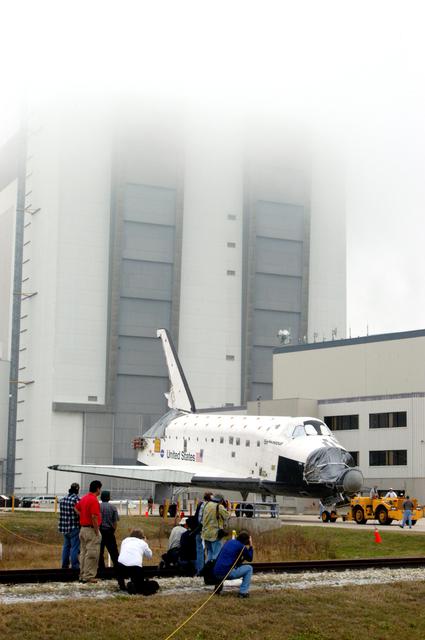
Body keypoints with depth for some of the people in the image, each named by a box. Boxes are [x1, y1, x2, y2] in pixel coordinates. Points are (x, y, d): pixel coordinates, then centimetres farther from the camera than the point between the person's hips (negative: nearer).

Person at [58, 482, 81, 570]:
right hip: (74, 527, -7)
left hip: (65, 527, 7)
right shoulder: (77, 499, -17)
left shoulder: (62, 499, 7)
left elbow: (62, 513, 10)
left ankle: (64, 566, 23)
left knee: (66, 546, 17)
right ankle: (75, 567, 1)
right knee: (75, 548, -2)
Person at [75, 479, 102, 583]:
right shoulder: (94, 500, -18)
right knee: (92, 554, -4)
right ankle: (89, 577, -3)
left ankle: (82, 575, 19)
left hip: (83, 528, 9)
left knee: (83, 553, 14)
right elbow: (94, 517, -23)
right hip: (91, 529, -9)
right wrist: (97, 531, -16)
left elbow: (76, 508, 25)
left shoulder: (84, 498, 10)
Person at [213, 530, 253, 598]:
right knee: (249, 568, 9)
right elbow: (250, 559, 9)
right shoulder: (241, 546, -3)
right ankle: (243, 592, 2)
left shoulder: (229, 542, 18)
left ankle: (218, 585, 22)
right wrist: (250, 546, 18)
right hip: (227, 573, -7)